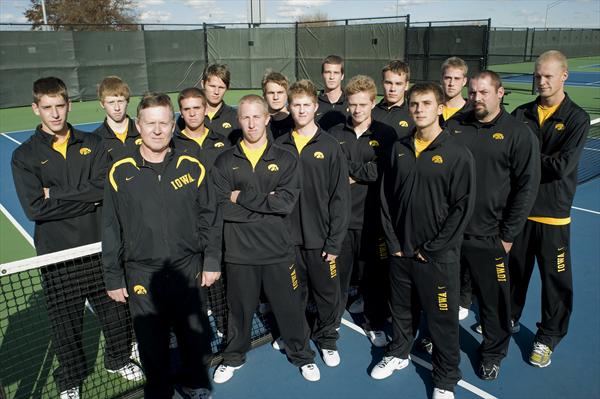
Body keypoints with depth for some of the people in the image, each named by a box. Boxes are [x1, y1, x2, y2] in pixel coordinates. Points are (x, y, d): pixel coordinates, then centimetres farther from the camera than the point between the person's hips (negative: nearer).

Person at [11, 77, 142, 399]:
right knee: (66, 323, 13)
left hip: (100, 248, 2)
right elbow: (34, 208, -15)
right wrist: (87, 199, -14)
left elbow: (104, 187, -12)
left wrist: (55, 194, -15)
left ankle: (118, 360, 42)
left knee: (115, 311, 14)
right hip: (56, 255, -1)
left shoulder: (92, 145, 3)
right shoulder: (25, 155, -3)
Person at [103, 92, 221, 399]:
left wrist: (212, 261, 1)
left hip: (188, 269, 1)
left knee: (194, 336, 15)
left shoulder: (192, 167, -3)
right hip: (141, 274, 0)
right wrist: (113, 278, 1)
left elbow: (209, 218, 3)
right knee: (152, 344, 13)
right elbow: (111, 229, 0)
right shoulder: (120, 172, -4)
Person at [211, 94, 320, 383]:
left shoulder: (286, 160, 0)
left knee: (290, 308, 12)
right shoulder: (224, 162, 1)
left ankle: (302, 355, 36)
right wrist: (267, 204, -15)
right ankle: (233, 357, 41)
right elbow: (223, 207, -10)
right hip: (239, 253, 1)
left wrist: (243, 197, -14)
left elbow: (287, 202, -14)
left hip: (278, 251, 0)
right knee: (239, 309, 16)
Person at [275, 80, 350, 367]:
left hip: (320, 238, -1)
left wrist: (335, 242, -9)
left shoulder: (330, 146, -4)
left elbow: (340, 197, -5)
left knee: (327, 292, 11)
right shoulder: (280, 146, 3)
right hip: (288, 237, 2)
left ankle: (327, 338, 33)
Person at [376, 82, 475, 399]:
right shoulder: (399, 150, 3)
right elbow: (386, 197, 6)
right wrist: (394, 242, 0)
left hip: (439, 256, -4)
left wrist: (431, 249, -12)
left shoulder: (458, 154, -10)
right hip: (400, 251, 4)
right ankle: (398, 353, 45)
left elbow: (462, 207, -12)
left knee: (443, 319, 8)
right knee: (402, 309, 20)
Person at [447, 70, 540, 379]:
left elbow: (527, 187, -6)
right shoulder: (454, 127, 3)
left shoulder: (519, 134, -5)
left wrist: (508, 235, -7)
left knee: (493, 299, 12)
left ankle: (493, 353, 35)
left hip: (487, 238, -3)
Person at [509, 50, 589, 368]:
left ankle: (548, 337, 25)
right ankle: (508, 316, 38)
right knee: (513, 267, 17)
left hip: (553, 213, -3)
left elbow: (563, 165, -17)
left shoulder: (577, 118, -6)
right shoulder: (521, 114, 4)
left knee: (555, 278, 7)